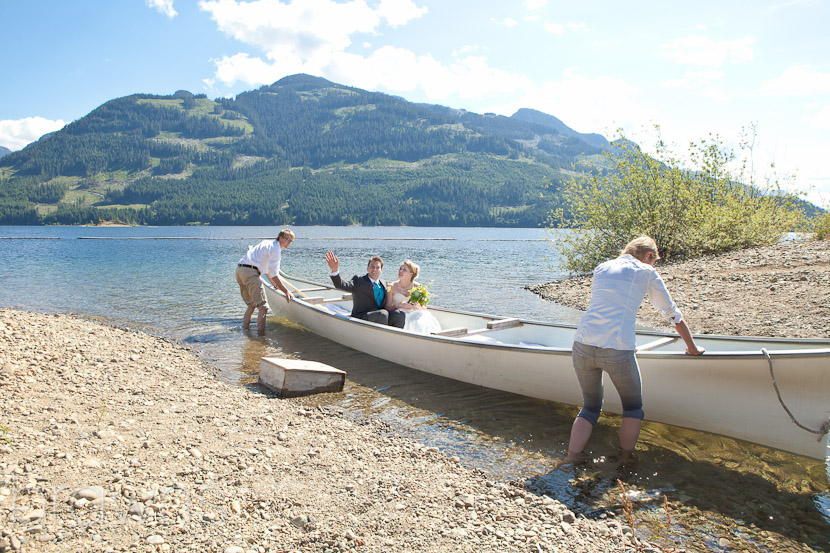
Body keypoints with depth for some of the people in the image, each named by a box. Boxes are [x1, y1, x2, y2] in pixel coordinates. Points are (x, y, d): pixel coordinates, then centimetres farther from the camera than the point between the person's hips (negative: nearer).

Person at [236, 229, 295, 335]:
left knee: (251, 304, 20)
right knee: (263, 306, -7)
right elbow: (274, 275, -9)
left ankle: (245, 329, 22)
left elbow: (268, 270, 33)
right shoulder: (275, 249, -4)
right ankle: (260, 333, -10)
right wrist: (286, 291, -7)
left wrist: (276, 285, 38)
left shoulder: (267, 243, 26)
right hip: (250, 272, -10)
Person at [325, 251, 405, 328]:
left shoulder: (383, 284, 18)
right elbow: (341, 285, -18)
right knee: (382, 314, -33)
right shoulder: (359, 281, 0)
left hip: (380, 318, 6)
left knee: (399, 314, -20)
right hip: (361, 319, -6)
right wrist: (335, 270, -37)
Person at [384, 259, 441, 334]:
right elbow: (387, 307, 2)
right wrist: (399, 305, -16)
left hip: (414, 314, 1)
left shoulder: (417, 287, 8)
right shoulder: (392, 287, 5)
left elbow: (424, 309, 10)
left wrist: (417, 306, -12)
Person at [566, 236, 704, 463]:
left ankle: (570, 460, 12)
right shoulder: (646, 272, 10)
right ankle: (625, 462, 20)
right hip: (618, 350, -4)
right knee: (633, 407, 22)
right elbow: (674, 315, 18)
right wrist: (692, 348, 33)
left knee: (590, 408, 21)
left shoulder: (601, 268, 21)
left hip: (583, 344, 4)